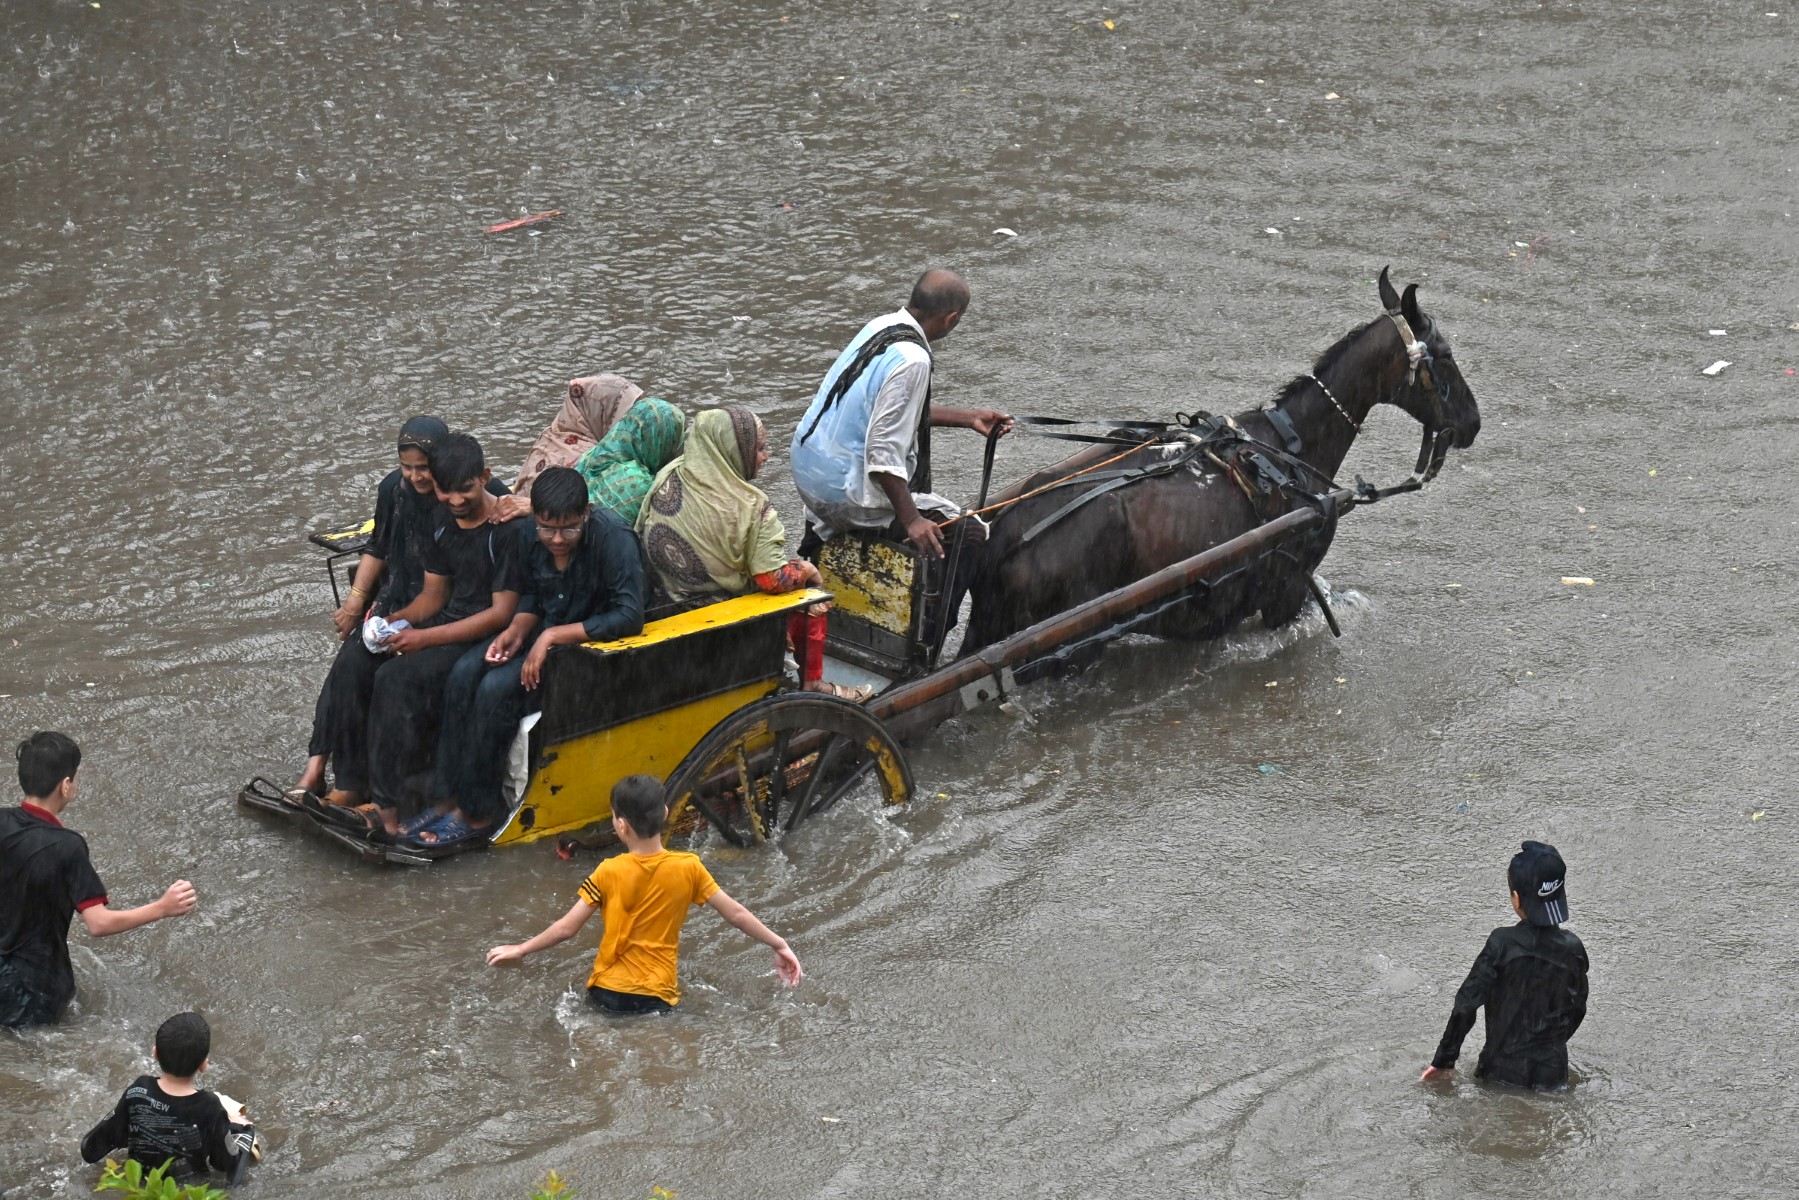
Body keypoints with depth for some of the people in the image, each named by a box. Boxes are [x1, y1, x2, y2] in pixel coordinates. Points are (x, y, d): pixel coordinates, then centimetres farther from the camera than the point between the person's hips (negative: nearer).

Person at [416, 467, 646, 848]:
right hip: (544, 632, 7)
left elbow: (630, 616, -28)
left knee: (497, 688, -25)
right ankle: (452, 795, -10)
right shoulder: (529, 535, -3)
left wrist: (553, 636, -27)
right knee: (465, 673, -16)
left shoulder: (613, 539, -24)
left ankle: (477, 811, -14)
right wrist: (516, 631, -8)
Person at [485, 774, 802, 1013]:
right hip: (657, 997, 1)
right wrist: (779, 945, 13)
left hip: (607, 993, -1)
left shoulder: (609, 874, -7)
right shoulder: (689, 868, -4)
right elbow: (736, 913, 1)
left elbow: (567, 928, -4)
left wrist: (519, 950, 10)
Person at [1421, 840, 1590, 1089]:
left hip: (1503, 1070, -3)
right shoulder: (1572, 948, -1)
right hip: (1552, 1073, 3)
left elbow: (1466, 1005, -8)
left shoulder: (1502, 943, -10)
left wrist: (1444, 1060, 1)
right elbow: (1577, 1010, 11)